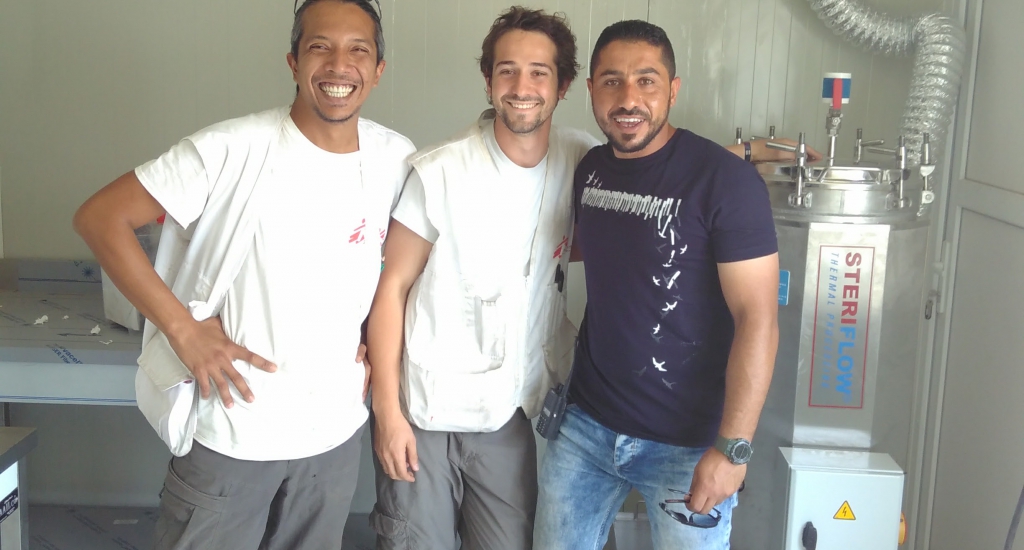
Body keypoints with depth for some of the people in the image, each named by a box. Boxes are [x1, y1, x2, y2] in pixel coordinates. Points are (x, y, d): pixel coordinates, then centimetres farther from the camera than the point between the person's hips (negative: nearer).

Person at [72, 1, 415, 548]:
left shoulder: (398, 160, -2)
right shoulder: (233, 149, -15)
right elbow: (99, 217, -13)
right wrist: (183, 329, -17)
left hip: (336, 433, 4)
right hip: (230, 430, -3)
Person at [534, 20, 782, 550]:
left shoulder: (726, 180, -16)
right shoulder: (590, 169, 3)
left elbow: (757, 318, -17)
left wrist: (733, 447, -20)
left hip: (687, 443, -5)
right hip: (586, 424, 6)